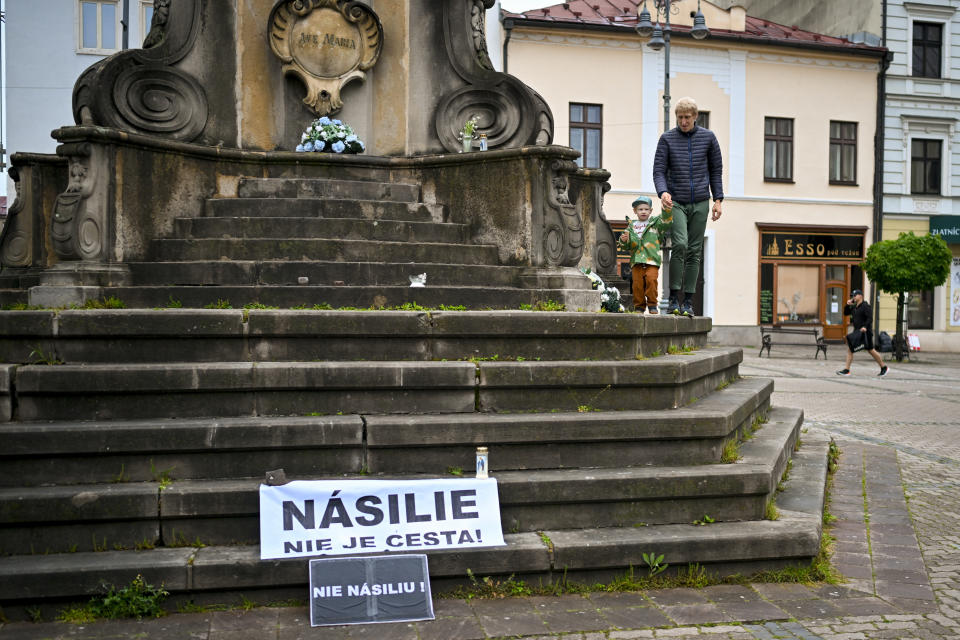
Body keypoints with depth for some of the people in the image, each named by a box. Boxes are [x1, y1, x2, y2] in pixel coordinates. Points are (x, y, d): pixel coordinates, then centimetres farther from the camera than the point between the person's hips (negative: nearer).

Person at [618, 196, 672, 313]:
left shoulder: (655, 223, 12)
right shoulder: (631, 226, 16)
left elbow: (665, 221, -7)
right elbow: (626, 246, 16)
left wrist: (667, 209, -22)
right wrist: (623, 240, -6)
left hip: (652, 260, -2)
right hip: (636, 260, 2)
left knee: (651, 280, -17)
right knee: (637, 283, -2)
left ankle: (652, 304, -6)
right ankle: (639, 306, 10)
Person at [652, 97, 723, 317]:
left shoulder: (708, 137, 7)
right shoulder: (667, 139, 3)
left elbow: (716, 170, 13)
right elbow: (659, 170, -1)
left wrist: (718, 199, 6)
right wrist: (663, 192, -20)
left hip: (700, 203, 2)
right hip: (676, 202, -2)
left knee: (694, 252, 3)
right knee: (680, 244, -21)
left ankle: (688, 302, 8)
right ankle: (673, 298, -11)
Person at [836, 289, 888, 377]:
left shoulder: (865, 306, -12)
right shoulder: (854, 307, 13)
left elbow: (870, 318, -19)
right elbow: (845, 313, 19)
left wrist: (865, 326, -33)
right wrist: (848, 305, 2)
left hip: (865, 332, -8)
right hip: (857, 332, 8)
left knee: (870, 350, 1)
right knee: (849, 349, -2)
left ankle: (884, 368, 18)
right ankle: (846, 370, -4)